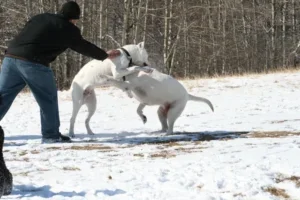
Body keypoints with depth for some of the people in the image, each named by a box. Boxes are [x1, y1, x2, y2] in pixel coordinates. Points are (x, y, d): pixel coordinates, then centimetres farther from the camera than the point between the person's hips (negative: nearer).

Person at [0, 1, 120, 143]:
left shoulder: (39, 18, 23)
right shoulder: (68, 29, 7)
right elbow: (84, 47, 20)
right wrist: (105, 55, 34)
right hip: (33, 63, -6)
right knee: (48, 99, 11)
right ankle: (51, 135, 15)